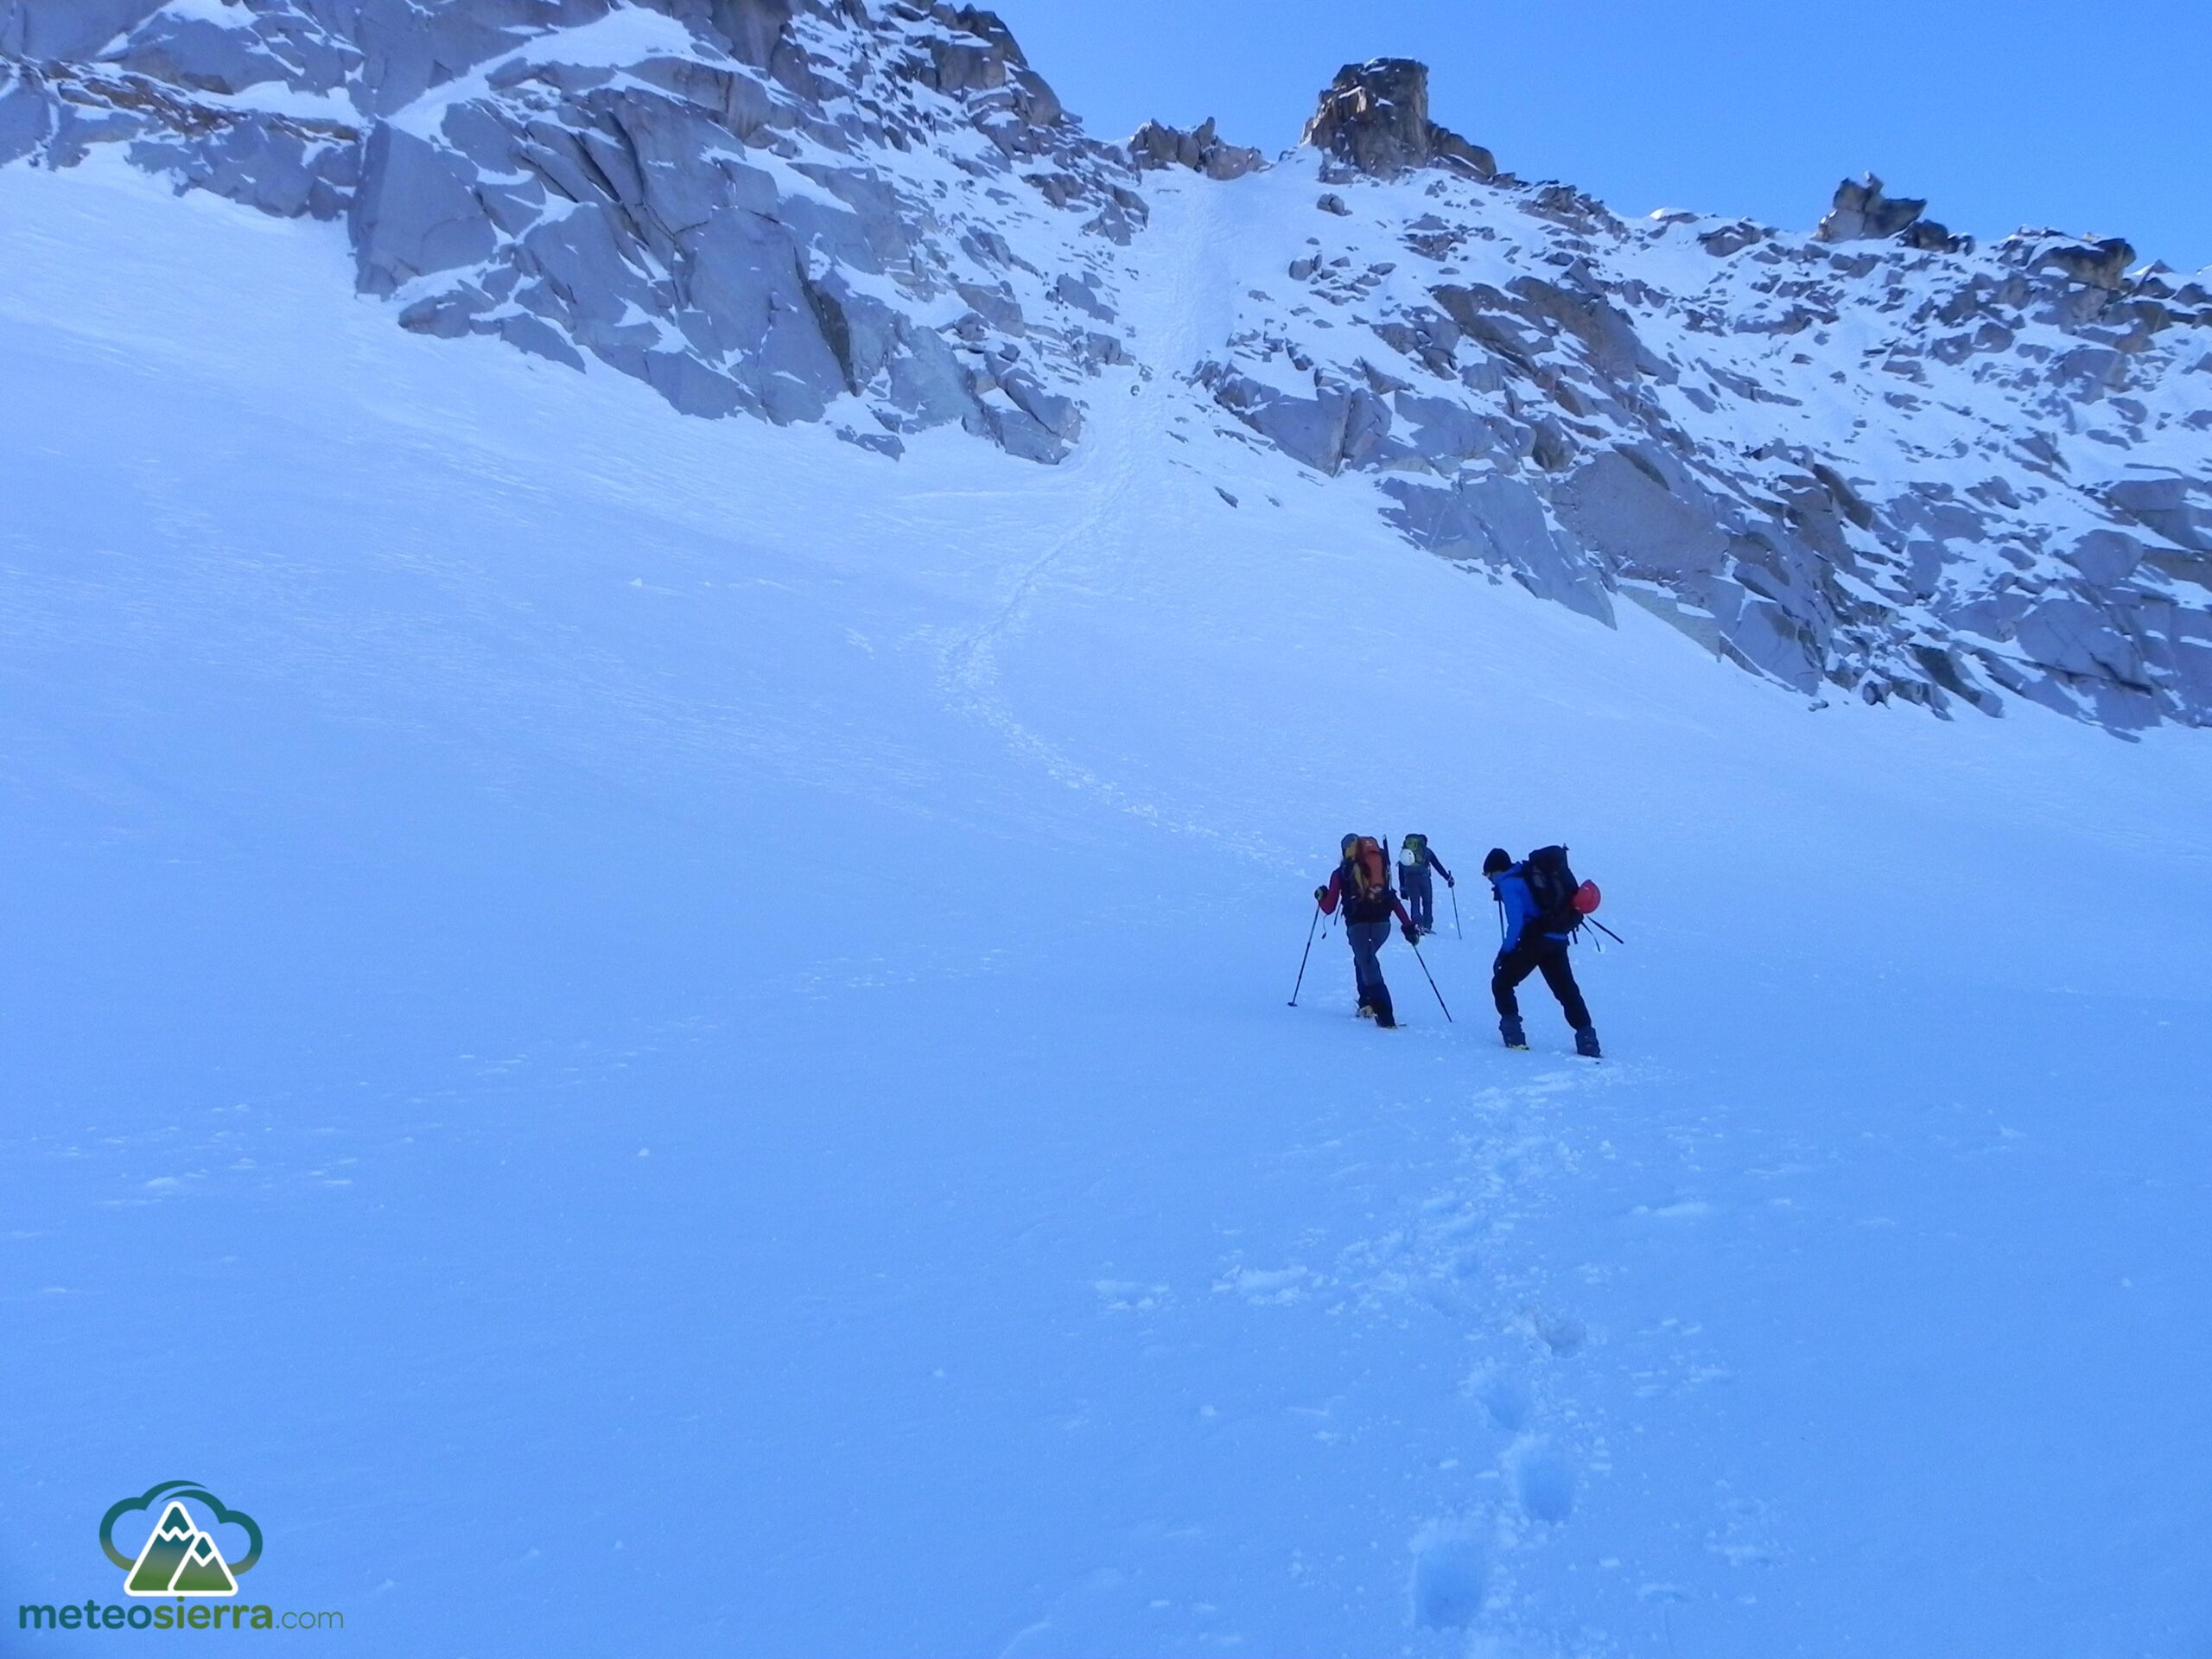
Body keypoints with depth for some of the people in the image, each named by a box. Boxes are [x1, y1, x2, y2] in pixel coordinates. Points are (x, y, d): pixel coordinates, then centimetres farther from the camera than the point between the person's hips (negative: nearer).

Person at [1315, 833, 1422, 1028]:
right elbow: (1393, 900, 12)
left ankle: (1385, 1017, -19)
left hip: (1357, 924, -4)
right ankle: (1367, 1003, 23)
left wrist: (1321, 896, 32)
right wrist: (1408, 926, 12)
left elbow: (1329, 908, 12)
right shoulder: (1381, 868, 18)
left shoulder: (1341, 873, 11)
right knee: (1363, 959, 27)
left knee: (1369, 966, -7)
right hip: (1382, 923, 4)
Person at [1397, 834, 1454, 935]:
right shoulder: (1427, 851, 14)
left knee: (1414, 903, 5)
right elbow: (1438, 865, 11)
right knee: (1427, 902, 8)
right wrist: (1448, 877, 14)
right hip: (1423, 878, -2)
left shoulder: (1404, 853, 19)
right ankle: (1427, 925, 0)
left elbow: (1401, 871, 16)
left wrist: (1402, 887, 17)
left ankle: (1417, 924, -12)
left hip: (1409, 880, 2)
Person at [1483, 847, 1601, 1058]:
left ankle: (1513, 1035, 0)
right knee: (1567, 990, 14)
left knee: (1501, 983, 7)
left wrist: (1505, 951, -11)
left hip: (1534, 940, -8)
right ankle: (1587, 1041, 10)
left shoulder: (1507, 884, -5)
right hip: (1558, 940, 8)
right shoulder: (1528, 875, 19)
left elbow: (1516, 921, -16)